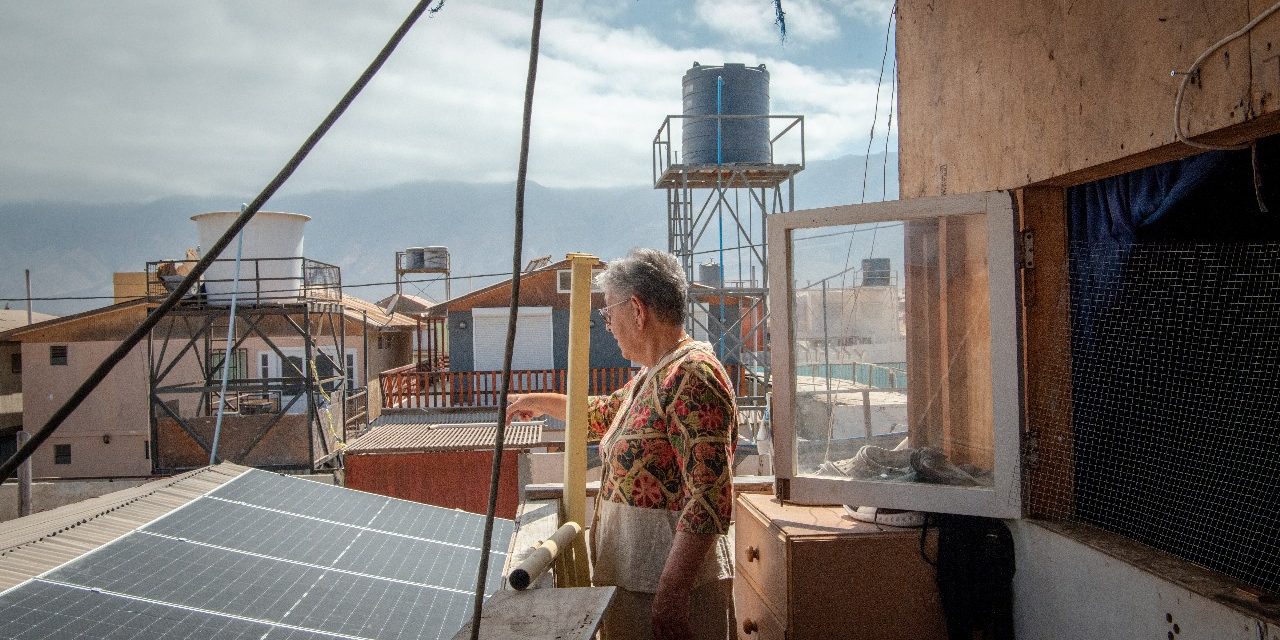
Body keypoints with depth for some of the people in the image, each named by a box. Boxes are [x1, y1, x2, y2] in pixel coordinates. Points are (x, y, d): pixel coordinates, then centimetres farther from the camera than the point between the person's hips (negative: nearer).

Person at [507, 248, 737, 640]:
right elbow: (605, 414, 32)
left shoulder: (690, 376, -21)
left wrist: (670, 597, -27)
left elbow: (710, 502, -26)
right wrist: (538, 402, 39)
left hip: (671, 583, -9)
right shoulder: (651, 376, 10)